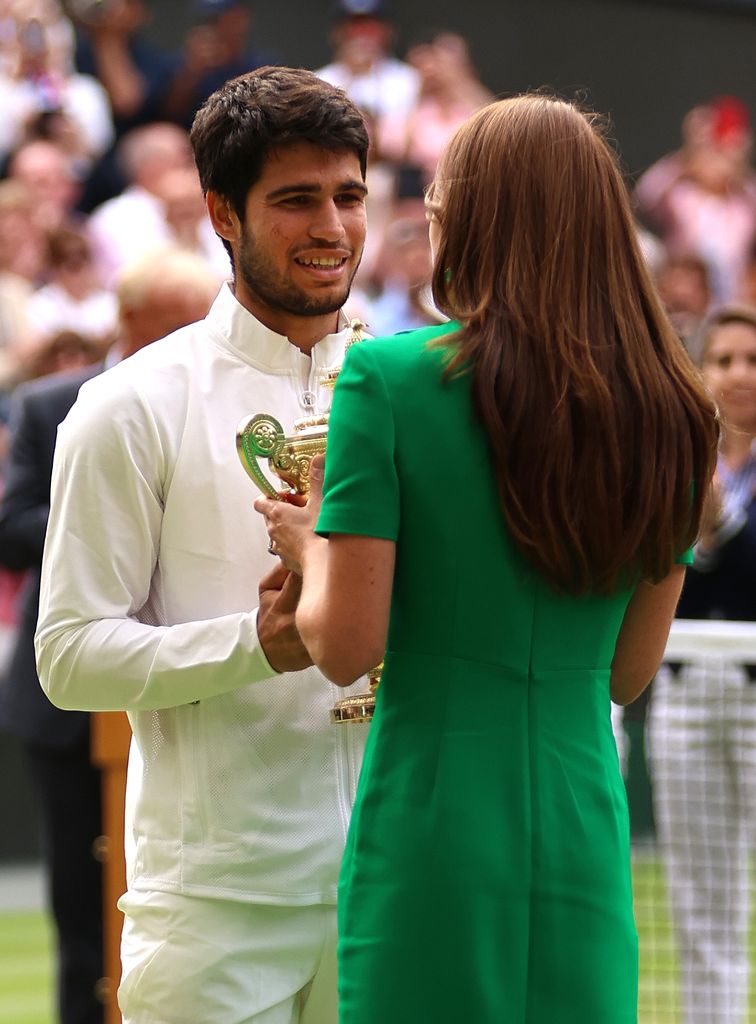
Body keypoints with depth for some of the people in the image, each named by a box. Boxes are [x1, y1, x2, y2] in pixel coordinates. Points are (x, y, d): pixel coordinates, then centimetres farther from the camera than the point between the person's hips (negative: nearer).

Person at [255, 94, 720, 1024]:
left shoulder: (388, 380, -8)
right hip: (585, 837, 4)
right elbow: (631, 670, 12)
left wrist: (309, 548, 10)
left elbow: (346, 648, -9)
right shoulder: (666, 410, 5)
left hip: (431, 836, -4)